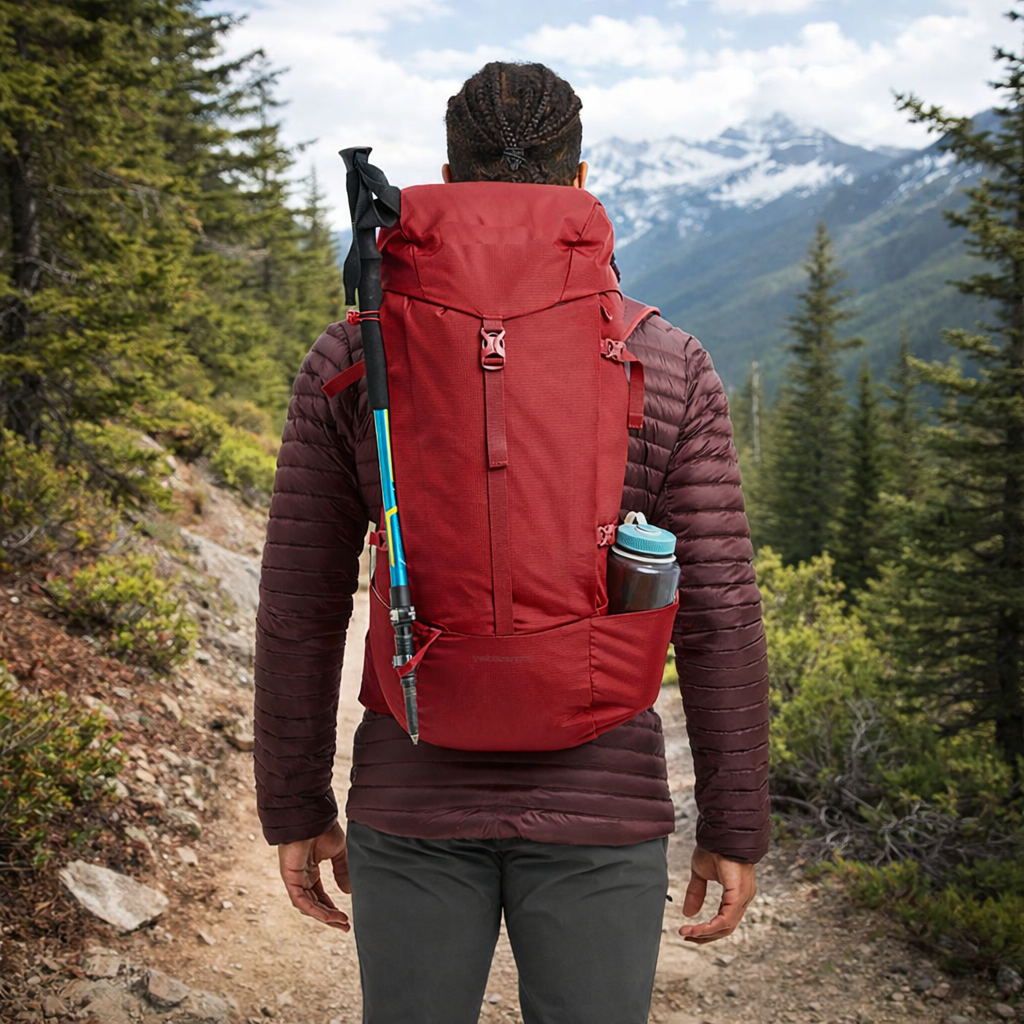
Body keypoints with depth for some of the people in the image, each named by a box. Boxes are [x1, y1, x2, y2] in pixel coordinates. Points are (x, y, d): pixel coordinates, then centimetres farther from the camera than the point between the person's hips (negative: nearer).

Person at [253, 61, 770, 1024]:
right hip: (599, 810, -1)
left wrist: (294, 809, 9)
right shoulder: (668, 366, -7)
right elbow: (717, 616, -8)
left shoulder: (353, 355, -4)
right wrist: (736, 830, 3)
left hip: (413, 800, 1)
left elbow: (299, 602, -2)